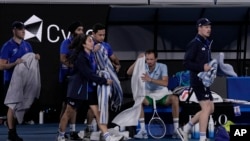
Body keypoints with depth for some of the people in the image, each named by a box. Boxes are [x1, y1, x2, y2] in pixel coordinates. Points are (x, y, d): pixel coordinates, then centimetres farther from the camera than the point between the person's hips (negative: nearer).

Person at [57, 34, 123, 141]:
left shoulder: (92, 55, 3)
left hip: (90, 89, 7)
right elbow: (89, 74, -25)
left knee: (98, 113, -1)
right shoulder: (80, 58, -20)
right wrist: (104, 81, -22)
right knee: (68, 112, 8)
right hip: (78, 89, -7)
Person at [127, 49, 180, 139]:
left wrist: (150, 79, -40)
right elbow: (129, 72, -19)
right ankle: (143, 131, -27)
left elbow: (165, 83, -27)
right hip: (149, 95, 2)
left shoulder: (162, 67, -12)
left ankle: (176, 129, -25)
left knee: (174, 99, -32)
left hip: (162, 94, -2)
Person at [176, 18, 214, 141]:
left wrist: (210, 67, 7)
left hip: (204, 80, 9)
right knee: (206, 108, -13)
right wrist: (202, 67, -25)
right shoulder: (194, 43, -10)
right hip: (198, 80, -9)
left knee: (210, 109, 11)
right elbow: (187, 63, -16)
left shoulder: (206, 43, 17)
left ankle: (185, 129, 18)